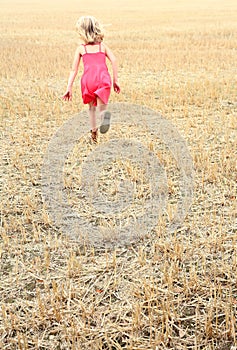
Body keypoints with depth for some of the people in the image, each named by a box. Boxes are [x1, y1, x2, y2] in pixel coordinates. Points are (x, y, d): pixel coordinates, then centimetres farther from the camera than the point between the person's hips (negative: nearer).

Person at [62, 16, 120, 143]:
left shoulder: (81, 48, 13)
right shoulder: (102, 45, 17)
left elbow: (74, 69, 10)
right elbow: (114, 61, 5)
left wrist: (69, 88, 10)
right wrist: (115, 80, 9)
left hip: (88, 79, 0)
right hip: (103, 78, 0)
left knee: (92, 107, 23)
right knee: (101, 107, -2)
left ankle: (94, 132, 28)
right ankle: (104, 114, -40)